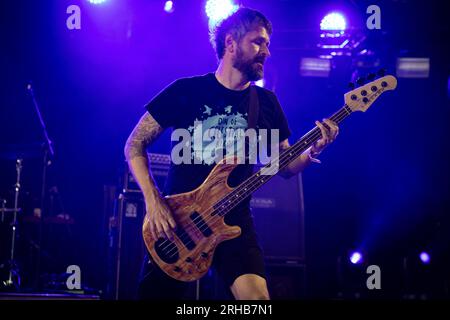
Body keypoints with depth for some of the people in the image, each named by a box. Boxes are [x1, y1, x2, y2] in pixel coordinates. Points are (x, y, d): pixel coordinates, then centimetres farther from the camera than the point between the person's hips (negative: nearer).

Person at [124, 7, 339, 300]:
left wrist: (313, 150, -9)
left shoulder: (266, 102, 6)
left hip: (233, 222, 2)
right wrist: (153, 200, -14)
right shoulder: (186, 90, -3)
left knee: (257, 295, -18)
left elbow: (285, 166, 12)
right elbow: (135, 144, -1)